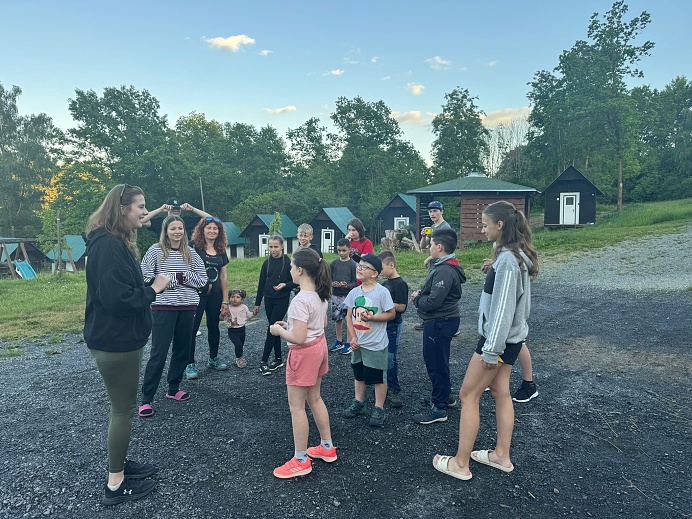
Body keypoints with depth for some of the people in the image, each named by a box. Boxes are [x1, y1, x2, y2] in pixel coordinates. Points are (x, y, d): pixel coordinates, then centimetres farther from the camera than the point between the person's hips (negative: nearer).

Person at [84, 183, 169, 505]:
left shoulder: (117, 243, 12)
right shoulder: (108, 246, -22)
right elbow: (117, 298, -30)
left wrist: (151, 285, 1)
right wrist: (154, 288, -17)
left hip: (121, 338, 10)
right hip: (115, 342, -10)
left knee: (122, 407, 21)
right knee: (123, 410, 2)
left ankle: (120, 464, 36)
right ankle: (115, 484, 17)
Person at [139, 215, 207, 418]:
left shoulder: (191, 253, 7)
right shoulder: (155, 251, -3)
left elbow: (202, 281, 4)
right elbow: (145, 278, -10)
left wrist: (185, 276, -12)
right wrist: (172, 278, -14)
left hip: (187, 308, 4)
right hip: (163, 308, -4)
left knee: (182, 351, 12)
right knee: (158, 353, -3)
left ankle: (173, 389, 30)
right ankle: (146, 399, 7)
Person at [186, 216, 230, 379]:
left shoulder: (221, 250, 9)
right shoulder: (194, 246, -6)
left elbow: (223, 276, 12)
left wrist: (225, 300, 10)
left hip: (215, 295, 5)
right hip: (197, 294, -5)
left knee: (214, 327, 15)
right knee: (192, 328, -1)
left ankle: (213, 359, 31)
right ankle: (190, 364, 9)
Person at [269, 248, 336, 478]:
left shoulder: (300, 300, -26)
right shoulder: (320, 294, 2)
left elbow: (298, 338, -28)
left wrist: (278, 330, -10)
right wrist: (290, 324, 11)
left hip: (304, 353, -9)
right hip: (319, 346, 9)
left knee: (296, 406, 6)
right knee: (314, 399, 22)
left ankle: (301, 461, 19)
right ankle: (327, 447, 35)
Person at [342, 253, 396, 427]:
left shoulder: (382, 292, -15)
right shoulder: (354, 292, -1)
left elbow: (392, 314, -11)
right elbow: (349, 316, 3)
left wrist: (372, 317, -23)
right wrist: (353, 337, -6)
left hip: (376, 345, -5)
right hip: (358, 344, 6)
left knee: (379, 378, 7)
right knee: (359, 375, 21)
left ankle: (379, 409, 22)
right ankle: (358, 403, 38)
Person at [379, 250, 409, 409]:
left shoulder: (400, 284, -16)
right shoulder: (387, 282, 10)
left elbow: (401, 307, -21)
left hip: (394, 325, -8)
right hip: (384, 324, 8)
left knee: (391, 357, -4)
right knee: (384, 356, 14)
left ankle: (394, 390, 6)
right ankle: (387, 384, 27)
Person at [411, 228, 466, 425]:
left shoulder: (444, 271, -23)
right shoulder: (442, 266, 11)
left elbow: (433, 301, -27)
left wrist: (416, 300, -10)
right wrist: (420, 294, 0)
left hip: (439, 323, -11)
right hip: (440, 320, 11)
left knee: (436, 364, 0)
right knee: (436, 361, 22)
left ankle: (438, 408, 12)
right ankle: (444, 397, 38)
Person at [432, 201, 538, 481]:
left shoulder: (507, 260, -24)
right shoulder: (516, 255, 7)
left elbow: (503, 308, -25)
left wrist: (491, 350, -21)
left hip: (499, 339, -10)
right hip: (510, 337, 10)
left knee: (468, 395, 0)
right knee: (500, 391, 17)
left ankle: (460, 463, 11)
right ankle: (501, 455, 30)